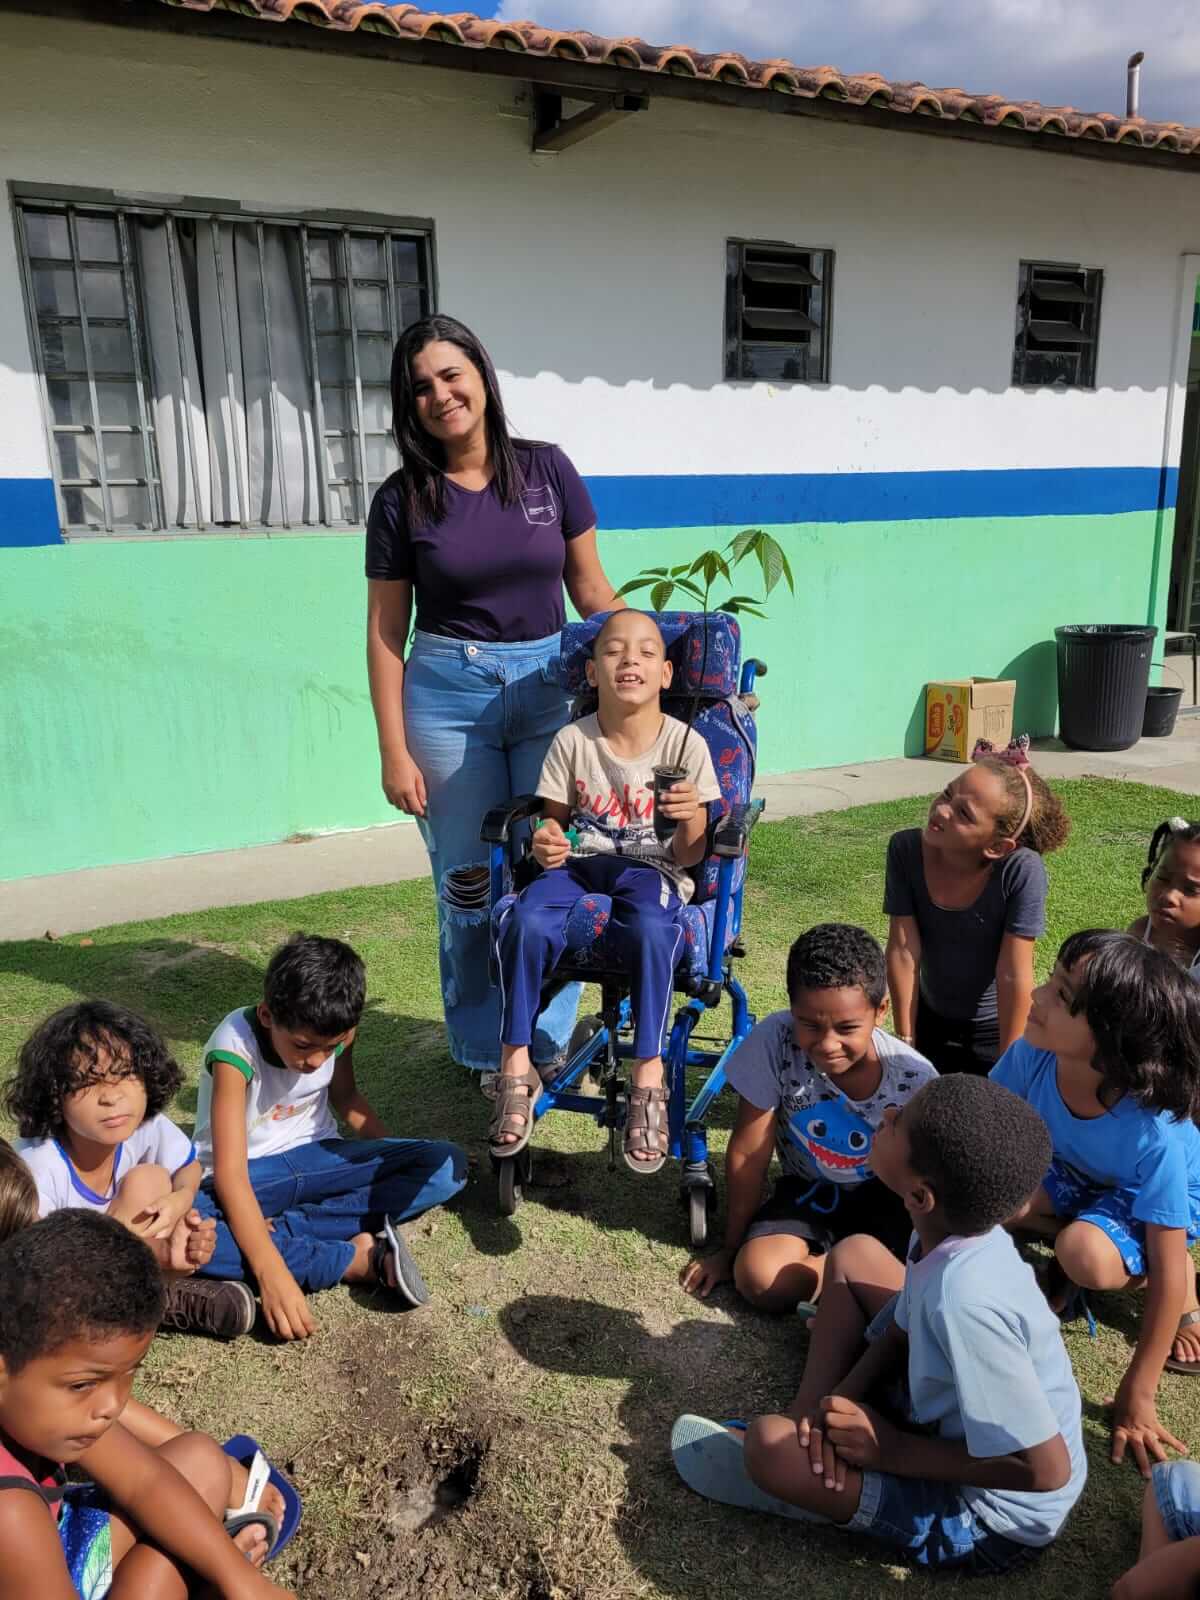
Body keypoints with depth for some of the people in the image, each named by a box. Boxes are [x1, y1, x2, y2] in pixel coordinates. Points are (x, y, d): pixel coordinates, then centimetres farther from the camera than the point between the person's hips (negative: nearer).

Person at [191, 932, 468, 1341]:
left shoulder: (333, 1032, -13)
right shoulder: (236, 1046, -28)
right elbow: (230, 1172, -33)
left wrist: (398, 1161, -3)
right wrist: (271, 1271, -43)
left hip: (313, 1158, 4)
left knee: (446, 1165, -14)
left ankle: (280, 1229, -21)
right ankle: (361, 1258, -28)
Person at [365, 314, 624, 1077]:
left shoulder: (547, 469, 1)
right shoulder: (403, 498, 0)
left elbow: (592, 589, 8)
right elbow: (385, 632, 1)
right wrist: (394, 752, -4)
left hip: (549, 686, 1)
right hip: (447, 693, -1)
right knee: (469, 883, 6)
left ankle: (549, 1044, 22)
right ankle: (487, 1054, 24)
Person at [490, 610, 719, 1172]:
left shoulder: (686, 744, -3)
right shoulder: (572, 741, 0)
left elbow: (687, 857, -2)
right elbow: (554, 817, 9)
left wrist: (691, 819, -25)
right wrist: (546, 843, -15)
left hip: (652, 870, -2)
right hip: (580, 863, 2)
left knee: (652, 929, -38)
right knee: (526, 921, -31)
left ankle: (648, 1079, -26)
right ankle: (515, 1066, -15)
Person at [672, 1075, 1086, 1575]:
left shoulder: (965, 1302, -37)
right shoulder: (958, 1232, -13)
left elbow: (1048, 1470, -31)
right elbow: (903, 1329, 4)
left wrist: (892, 1451, -21)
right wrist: (839, 1402, -13)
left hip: (989, 1518, -8)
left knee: (768, 1445, -25)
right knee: (854, 1256, 8)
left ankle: (788, 1470, 11)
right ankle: (806, 1423, 11)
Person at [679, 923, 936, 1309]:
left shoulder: (914, 1077, -26)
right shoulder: (776, 1040, -28)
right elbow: (747, 1154, -16)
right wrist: (732, 1250, -7)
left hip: (886, 1194, -1)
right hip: (809, 1191, 1)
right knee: (759, 1277, -26)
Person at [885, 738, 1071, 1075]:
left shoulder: (1021, 870, -31)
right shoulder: (906, 849, -22)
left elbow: (1014, 976, -24)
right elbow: (903, 951, -17)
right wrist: (905, 1042, -11)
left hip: (997, 1030, -3)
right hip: (931, 1021, 3)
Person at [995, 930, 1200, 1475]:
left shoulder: (1152, 1133, -42)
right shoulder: (1033, 1054, -33)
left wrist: (1135, 1398, -27)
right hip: (1076, 1175, 4)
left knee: (1088, 1258, -34)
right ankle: (1074, 1235, 5)